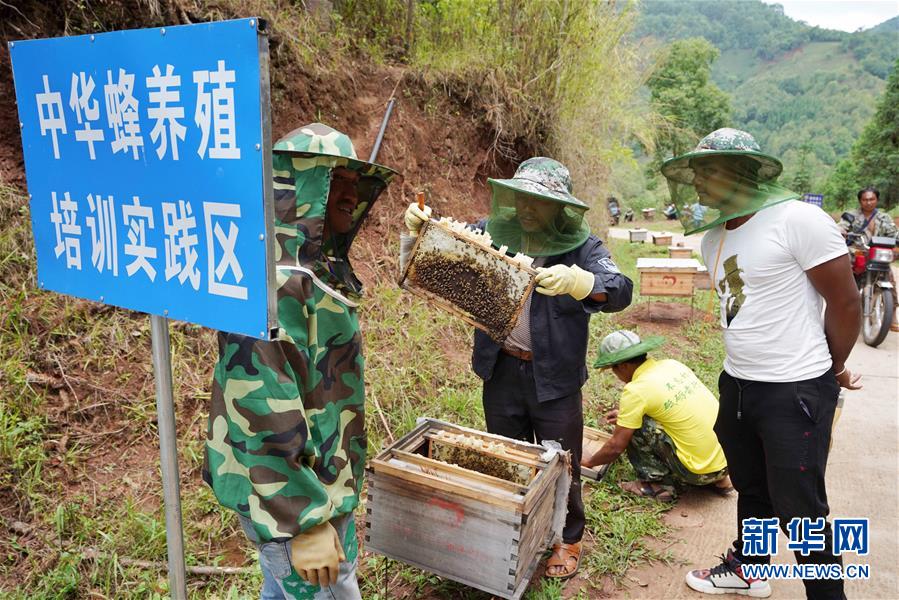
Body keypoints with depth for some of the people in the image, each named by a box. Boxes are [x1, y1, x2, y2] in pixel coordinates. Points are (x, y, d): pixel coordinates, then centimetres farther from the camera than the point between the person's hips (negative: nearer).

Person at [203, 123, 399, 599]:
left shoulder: (313, 269, 5)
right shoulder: (274, 281, -27)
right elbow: (265, 416, -29)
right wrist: (306, 522, -24)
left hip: (315, 480, 9)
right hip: (290, 495, -9)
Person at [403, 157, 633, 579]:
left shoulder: (582, 247, -9)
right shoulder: (494, 232, -1)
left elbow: (620, 291, -24)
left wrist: (575, 280, -44)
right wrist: (418, 228, -15)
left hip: (554, 377, -3)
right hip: (501, 369, 3)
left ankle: (568, 539, 37)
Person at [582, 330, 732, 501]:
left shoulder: (636, 391, -15)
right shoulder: (672, 364, 5)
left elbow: (616, 447, -7)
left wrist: (589, 461, 10)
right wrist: (626, 414, 28)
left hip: (700, 472, -8)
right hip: (726, 462, 8)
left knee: (634, 429, -6)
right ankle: (719, 480, 20)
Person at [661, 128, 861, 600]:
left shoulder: (798, 220, -17)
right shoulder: (713, 239, 6)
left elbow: (845, 302, -12)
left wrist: (831, 370, 2)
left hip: (797, 393, -7)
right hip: (737, 386, 8)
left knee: (799, 510, 4)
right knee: (751, 491, 24)